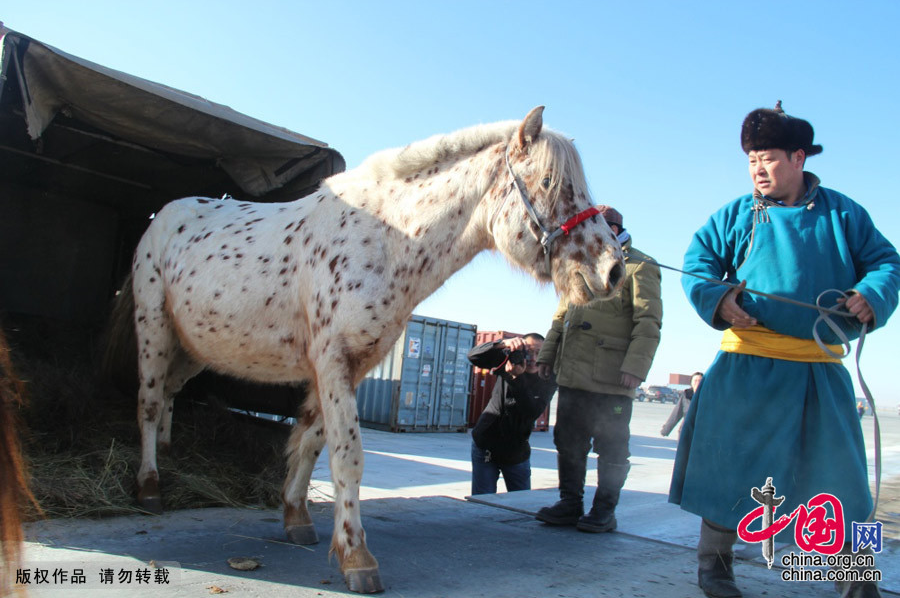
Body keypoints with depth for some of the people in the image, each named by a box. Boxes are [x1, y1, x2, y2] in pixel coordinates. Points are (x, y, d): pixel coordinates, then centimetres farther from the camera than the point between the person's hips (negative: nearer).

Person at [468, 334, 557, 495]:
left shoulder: (548, 382, -9)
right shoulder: (510, 359, -5)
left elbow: (532, 412, -25)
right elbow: (474, 356, -17)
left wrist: (517, 378, -38)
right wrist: (503, 344, -34)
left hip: (517, 453, 1)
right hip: (485, 447, 0)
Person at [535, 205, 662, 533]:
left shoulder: (639, 267, -2)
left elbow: (648, 323, -12)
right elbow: (561, 315, 23)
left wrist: (635, 366, -21)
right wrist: (547, 353, 15)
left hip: (610, 380, -7)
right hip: (572, 373, 7)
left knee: (610, 446, 3)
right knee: (568, 441, 10)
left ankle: (604, 511, 13)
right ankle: (570, 503, 20)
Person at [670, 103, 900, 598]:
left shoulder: (842, 214, 8)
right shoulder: (737, 214, 5)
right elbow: (698, 259, 2)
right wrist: (715, 298, -17)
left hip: (820, 369, 2)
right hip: (749, 366, -1)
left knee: (837, 470, 10)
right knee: (730, 464, 3)